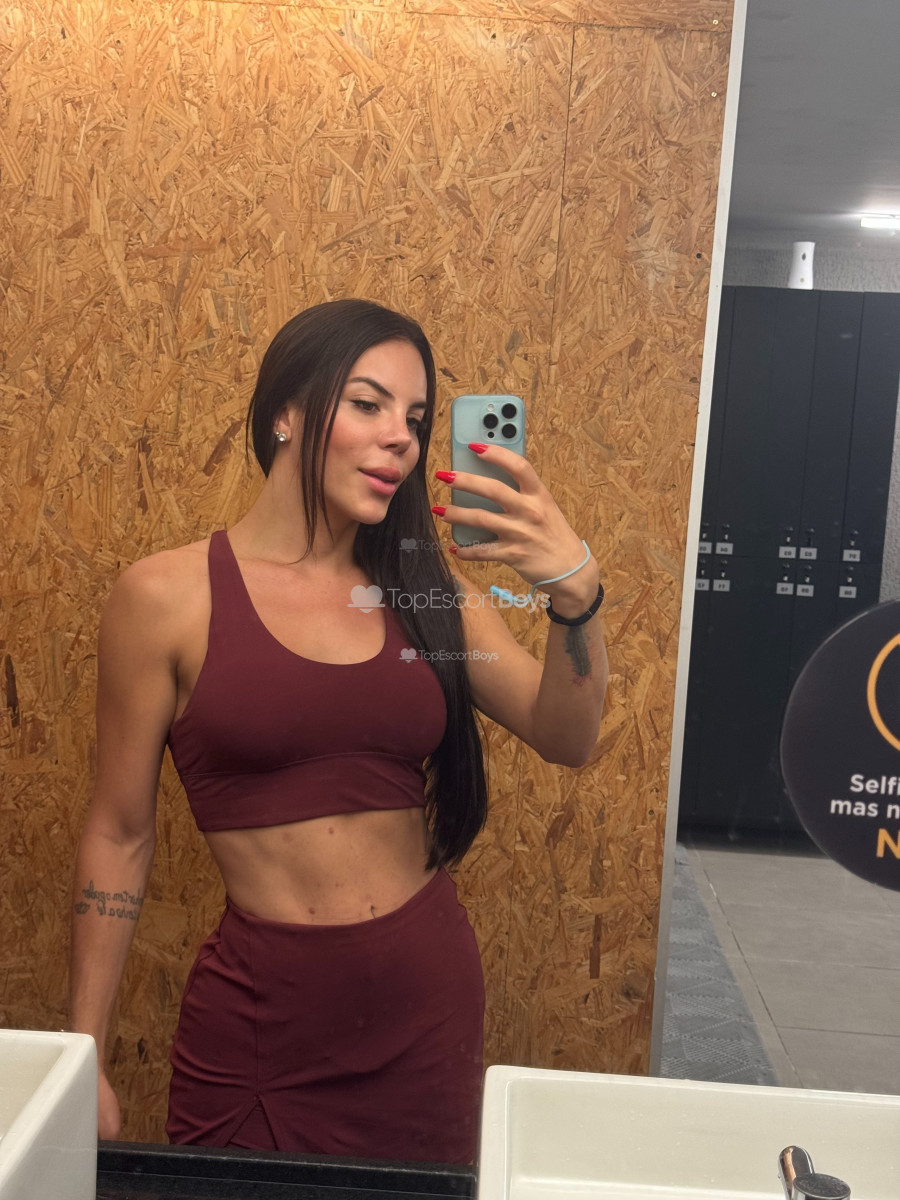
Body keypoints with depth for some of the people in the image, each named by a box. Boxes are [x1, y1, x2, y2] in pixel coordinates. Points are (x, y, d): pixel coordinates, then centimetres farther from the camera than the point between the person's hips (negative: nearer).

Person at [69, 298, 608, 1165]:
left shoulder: (426, 594, 3)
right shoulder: (167, 597, -8)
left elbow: (566, 738, -5)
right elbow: (118, 835, -3)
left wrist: (575, 589, -22)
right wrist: (84, 1057, -1)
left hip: (432, 995, 4)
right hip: (261, 1014, -3)